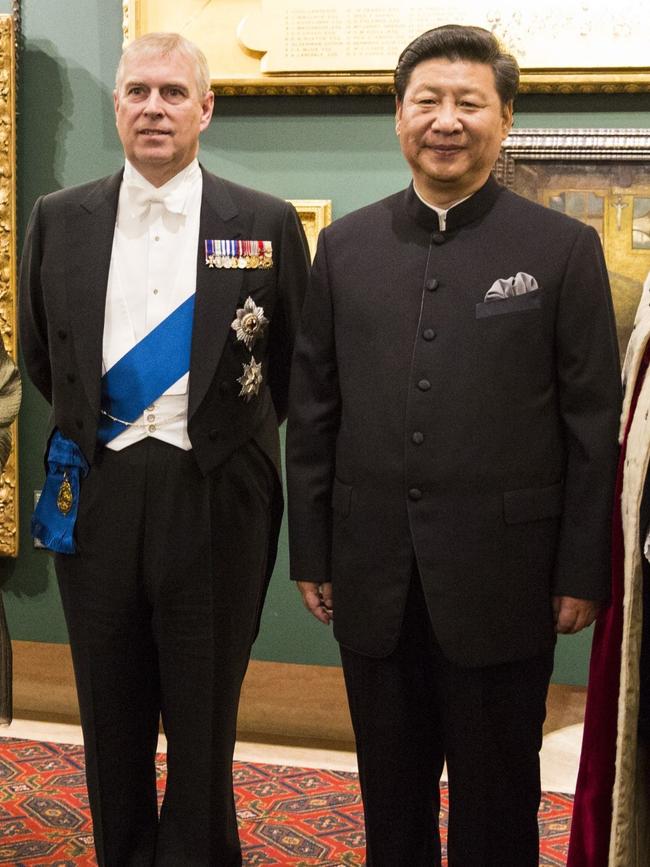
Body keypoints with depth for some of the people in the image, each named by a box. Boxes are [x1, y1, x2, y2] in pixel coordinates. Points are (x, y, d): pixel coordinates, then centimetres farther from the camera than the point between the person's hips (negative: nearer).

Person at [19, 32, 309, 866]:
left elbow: (293, 366, 7)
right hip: (96, 496, 3)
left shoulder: (267, 224, -2)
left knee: (203, 725, 8)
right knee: (111, 720, 14)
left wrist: (231, 438, 10)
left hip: (215, 499, -2)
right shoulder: (59, 219, 5)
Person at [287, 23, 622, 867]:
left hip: (503, 583, -2)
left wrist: (582, 573, -5)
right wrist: (311, 553, 6)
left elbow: (592, 424, -3)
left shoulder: (565, 248, -3)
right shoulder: (346, 245, 6)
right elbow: (312, 410, 8)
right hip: (373, 581, 3)